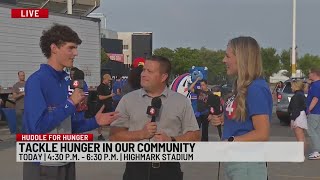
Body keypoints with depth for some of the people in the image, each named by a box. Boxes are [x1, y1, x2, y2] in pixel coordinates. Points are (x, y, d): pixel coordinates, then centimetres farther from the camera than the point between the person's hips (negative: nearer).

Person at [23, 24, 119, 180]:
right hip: (43, 165, -7)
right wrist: (70, 103, -18)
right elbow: (37, 126, -25)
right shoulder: (37, 81, -15)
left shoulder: (66, 81, 7)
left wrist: (95, 121, 0)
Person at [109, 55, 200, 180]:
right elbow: (114, 136, 2)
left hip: (169, 170, 0)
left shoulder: (181, 101, 5)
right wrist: (141, 134, -11)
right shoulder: (127, 100, 5)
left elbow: (194, 136, 4)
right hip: (136, 169, 0)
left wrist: (172, 141, -12)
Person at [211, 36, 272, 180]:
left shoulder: (256, 88, -19)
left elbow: (262, 134, -22)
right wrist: (224, 119, 5)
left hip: (247, 164, -9)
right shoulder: (242, 87, 9)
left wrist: (229, 142, -19)